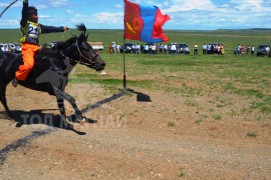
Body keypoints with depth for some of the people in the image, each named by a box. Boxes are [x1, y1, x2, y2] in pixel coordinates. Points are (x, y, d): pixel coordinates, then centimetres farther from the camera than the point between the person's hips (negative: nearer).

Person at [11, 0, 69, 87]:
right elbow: (24, 14, -11)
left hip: (36, 47, 7)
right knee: (29, 64, -26)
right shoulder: (25, 23, 5)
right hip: (27, 46, -6)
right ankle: (17, 77, -7)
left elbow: (50, 28, 20)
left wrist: (62, 28, 16)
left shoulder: (39, 26, 20)